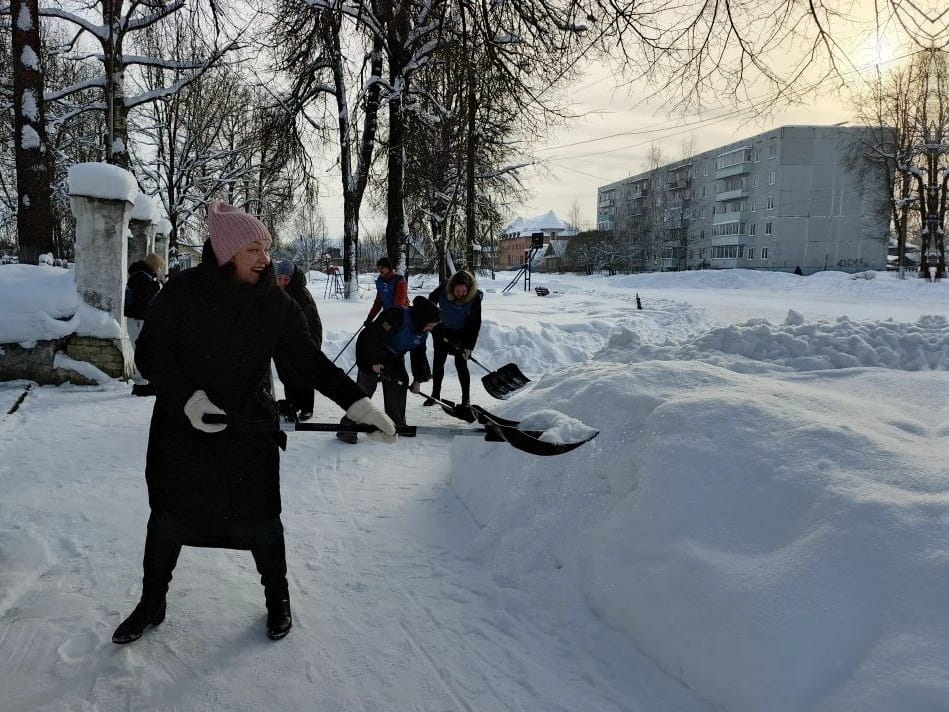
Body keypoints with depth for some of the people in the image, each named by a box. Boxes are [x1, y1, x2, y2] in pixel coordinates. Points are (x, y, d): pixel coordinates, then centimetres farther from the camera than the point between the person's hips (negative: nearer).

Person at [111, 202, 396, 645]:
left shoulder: (276, 304, -7)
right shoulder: (183, 292, -13)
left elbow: (308, 362, -4)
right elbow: (150, 354, -10)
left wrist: (358, 403, -12)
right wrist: (188, 398, -25)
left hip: (251, 428, 1)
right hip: (183, 426, 0)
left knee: (260, 519, 6)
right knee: (168, 518, 13)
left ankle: (277, 597, 30)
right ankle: (152, 603, 35)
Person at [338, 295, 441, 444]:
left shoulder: (422, 331, -1)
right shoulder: (397, 316, -28)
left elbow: (419, 354, 10)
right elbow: (375, 335, -30)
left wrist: (418, 379, 8)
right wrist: (374, 362, -29)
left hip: (393, 358, 9)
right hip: (370, 353, -8)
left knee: (400, 383, 7)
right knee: (364, 389, -13)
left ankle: (397, 424, 22)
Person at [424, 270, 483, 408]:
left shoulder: (474, 298, -28)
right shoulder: (444, 288, -23)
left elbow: (475, 324, -21)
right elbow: (432, 299, 1)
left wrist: (469, 347, -23)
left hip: (462, 334, -3)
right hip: (442, 331, 3)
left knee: (461, 364, -8)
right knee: (438, 362, 9)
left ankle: (466, 399, 4)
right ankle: (435, 394, 24)